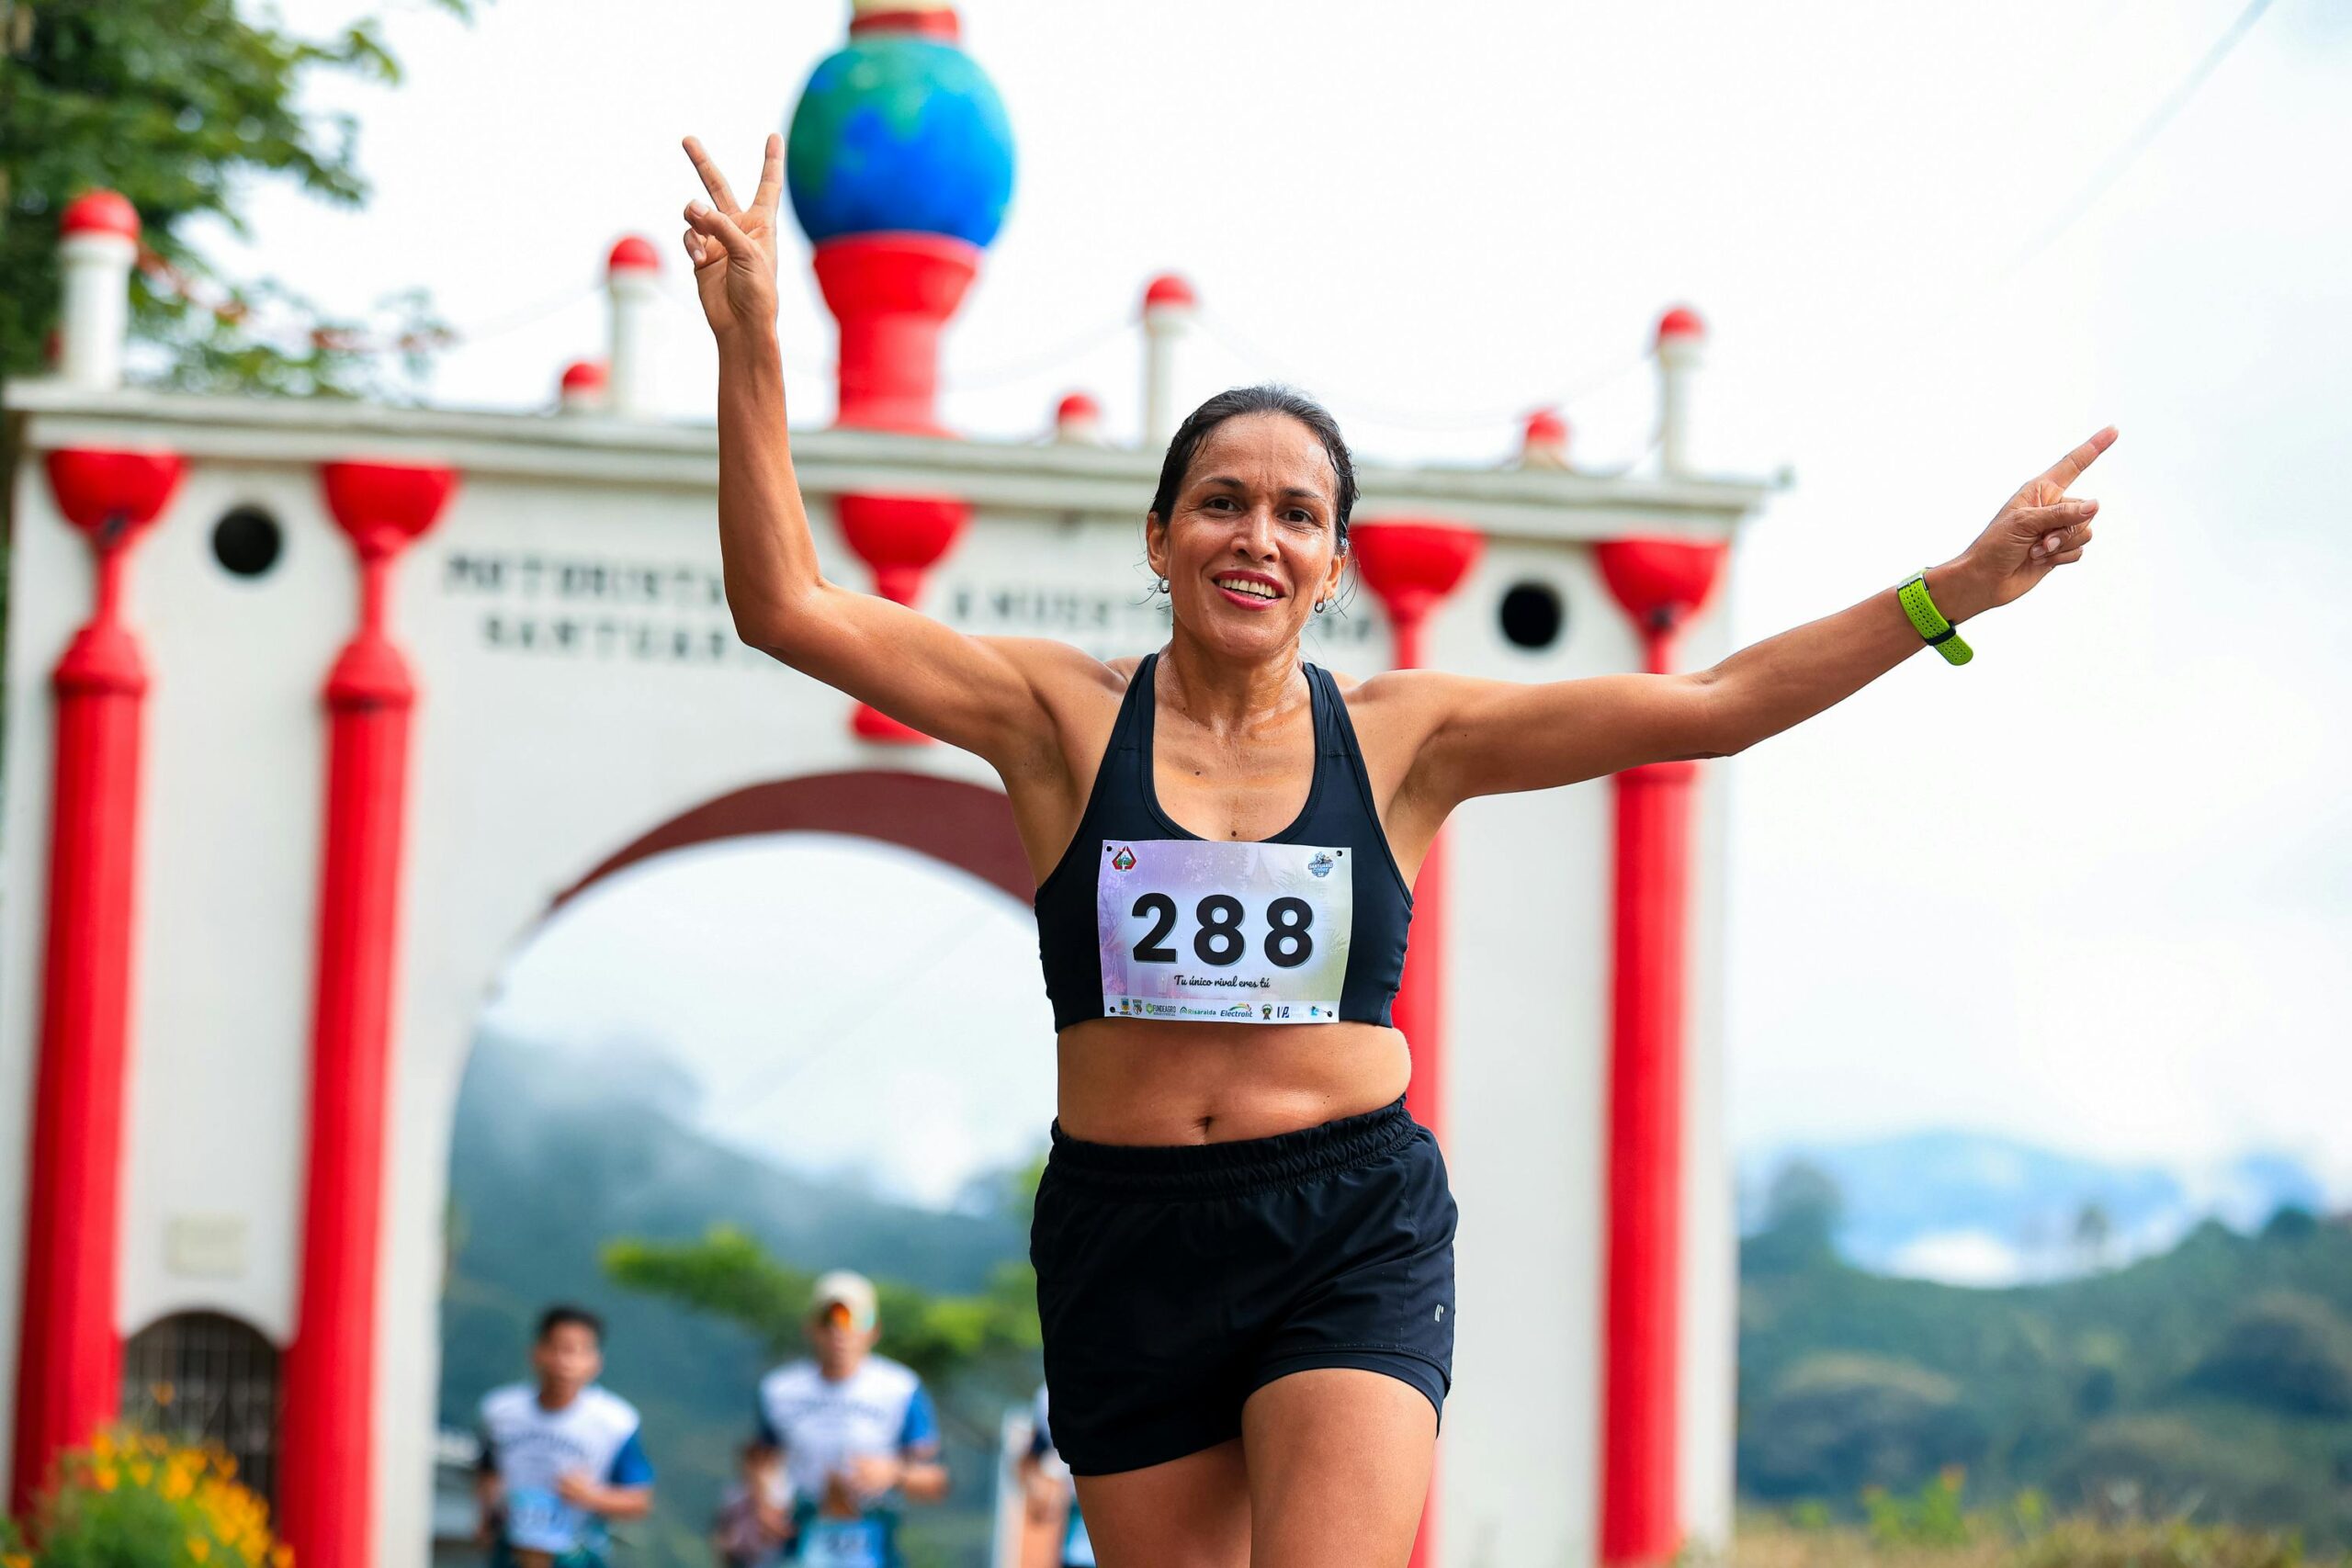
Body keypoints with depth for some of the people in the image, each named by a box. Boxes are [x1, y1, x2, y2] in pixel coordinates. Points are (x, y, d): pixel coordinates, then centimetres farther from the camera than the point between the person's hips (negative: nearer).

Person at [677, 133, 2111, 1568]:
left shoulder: (1401, 735, 4)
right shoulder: (1065, 717, 2)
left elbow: (1711, 707, 2)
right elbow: (787, 606, -6)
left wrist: (1952, 592, -3)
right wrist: (752, 345, -16)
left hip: (1355, 1238, -1)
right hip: (1128, 1240, 1)